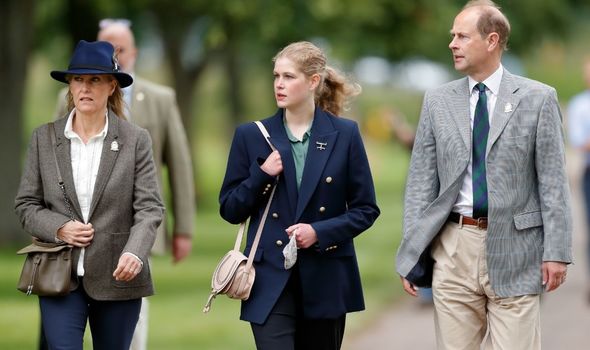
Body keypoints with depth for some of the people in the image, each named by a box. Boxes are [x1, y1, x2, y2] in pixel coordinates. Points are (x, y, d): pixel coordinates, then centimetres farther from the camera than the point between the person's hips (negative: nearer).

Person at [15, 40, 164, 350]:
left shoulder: (135, 140, 0)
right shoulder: (44, 138, 5)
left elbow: (149, 207, -5)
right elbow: (25, 204, 9)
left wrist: (134, 253, -22)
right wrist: (59, 229, -11)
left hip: (117, 277, 0)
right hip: (60, 276, 0)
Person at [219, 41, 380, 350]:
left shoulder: (344, 134, 1)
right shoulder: (251, 136, 4)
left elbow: (366, 209, 3)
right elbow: (230, 210, 7)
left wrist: (320, 232, -11)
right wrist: (262, 175, -10)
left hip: (326, 280, 1)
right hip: (271, 278, -1)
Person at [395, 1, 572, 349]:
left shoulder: (538, 98, 0)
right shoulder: (438, 101, 8)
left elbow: (553, 182, -1)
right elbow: (421, 180, 8)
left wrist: (556, 251, -7)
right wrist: (411, 253, 3)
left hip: (513, 247, -3)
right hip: (453, 245, 3)